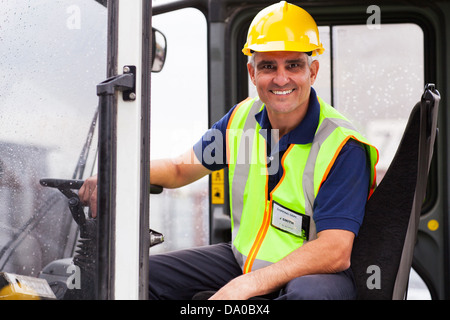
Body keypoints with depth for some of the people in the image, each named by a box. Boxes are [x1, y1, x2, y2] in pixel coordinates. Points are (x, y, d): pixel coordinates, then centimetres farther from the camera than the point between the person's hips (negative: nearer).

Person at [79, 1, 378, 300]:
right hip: (242, 260, 6)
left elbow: (335, 253, -27)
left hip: (316, 272, -6)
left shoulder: (342, 146, -20)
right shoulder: (243, 118, 0)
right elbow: (182, 167, 14)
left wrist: (247, 285, -34)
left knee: (311, 291, -41)